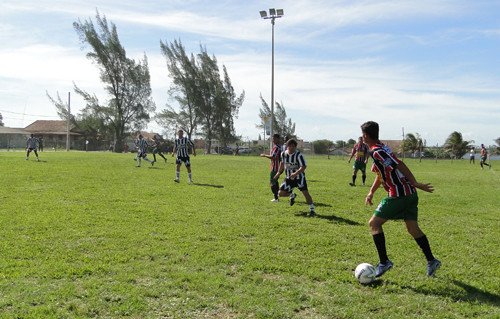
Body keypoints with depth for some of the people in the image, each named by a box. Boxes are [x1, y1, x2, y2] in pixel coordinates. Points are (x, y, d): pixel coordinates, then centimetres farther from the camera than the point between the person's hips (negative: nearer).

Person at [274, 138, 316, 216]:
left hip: (299, 177, -4)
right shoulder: (283, 154, -3)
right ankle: (292, 195, 32)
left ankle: (312, 209, -4)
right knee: (281, 193, -2)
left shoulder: (298, 155, -19)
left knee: (305, 192, -19)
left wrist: (295, 173, -42)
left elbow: (304, 166, -28)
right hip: (289, 177, 5)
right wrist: (279, 173, 26)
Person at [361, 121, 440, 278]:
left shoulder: (376, 152, -14)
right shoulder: (382, 148, 18)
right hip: (410, 194, 9)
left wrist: (416, 184, -18)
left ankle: (384, 262, -2)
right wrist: (371, 192, 22)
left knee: (374, 223, 0)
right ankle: (431, 261, 19)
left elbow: (400, 165, -19)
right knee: (413, 228, 15)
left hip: (398, 195, -9)